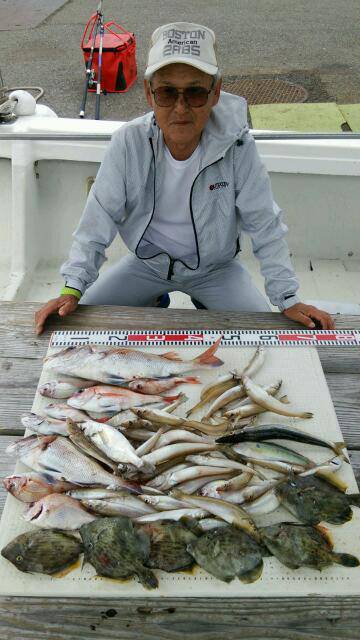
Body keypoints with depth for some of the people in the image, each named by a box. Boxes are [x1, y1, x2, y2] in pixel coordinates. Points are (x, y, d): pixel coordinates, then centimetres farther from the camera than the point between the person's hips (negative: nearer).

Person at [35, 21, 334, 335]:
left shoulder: (238, 145, -23)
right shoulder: (128, 142, -21)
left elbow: (265, 225, -14)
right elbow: (99, 219, -14)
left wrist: (288, 300, -16)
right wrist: (72, 289, -20)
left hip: (215, 266, -1)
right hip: (147, 261, 1)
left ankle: (206, 308, 19)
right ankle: (153, 308, 24)